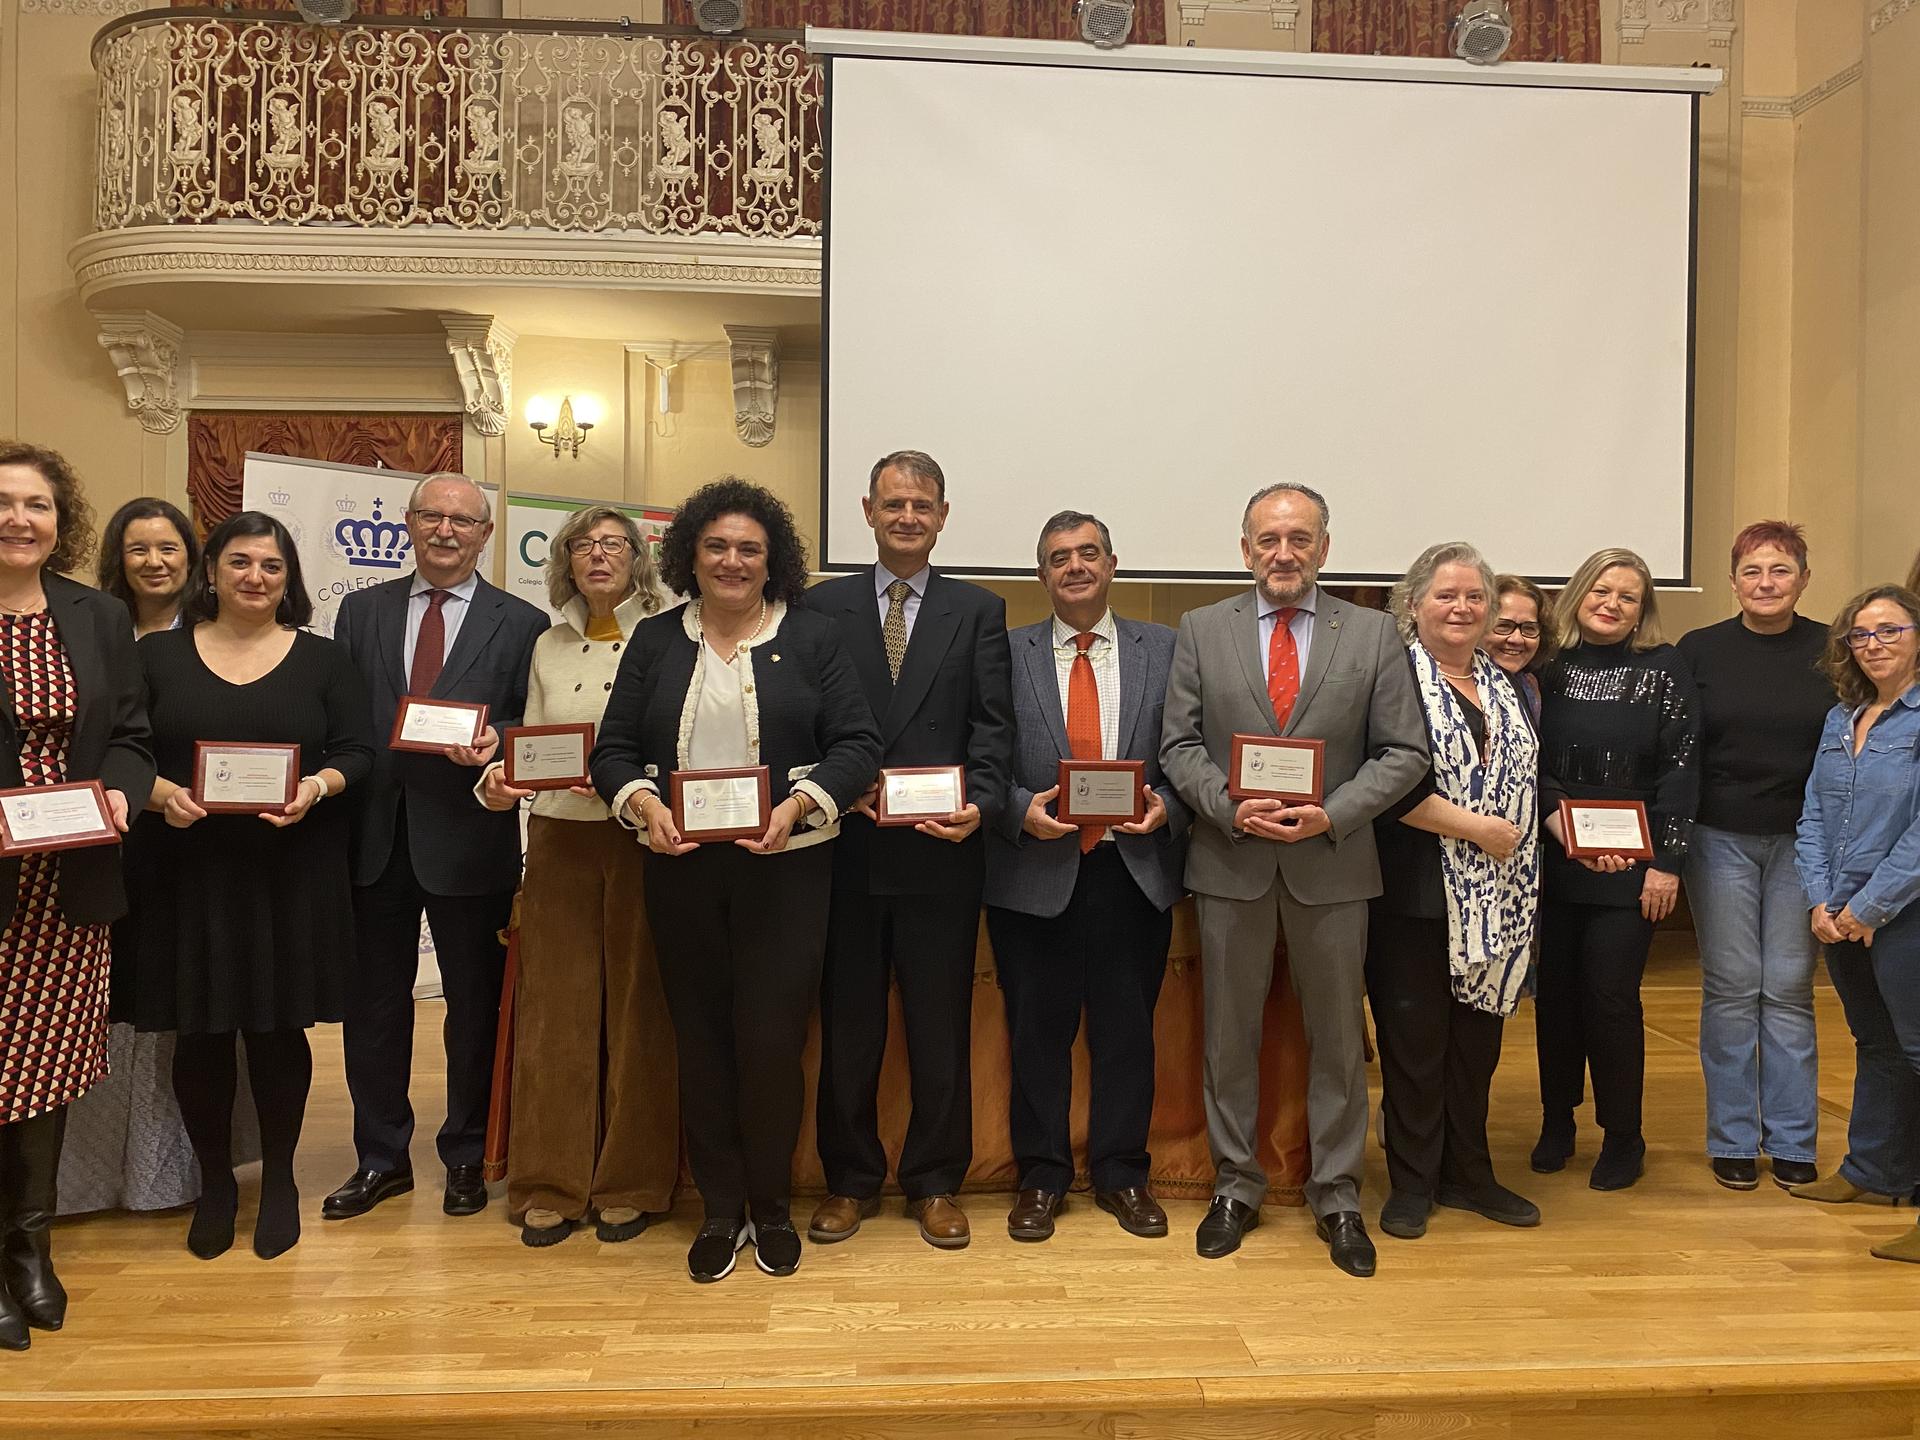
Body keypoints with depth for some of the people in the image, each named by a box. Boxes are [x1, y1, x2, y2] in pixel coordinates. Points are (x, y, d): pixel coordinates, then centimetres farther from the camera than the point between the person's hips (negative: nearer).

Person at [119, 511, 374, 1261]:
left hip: (292, 874, 0)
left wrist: (316, 788, -18)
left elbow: (357, 752, 2)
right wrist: (160, 793, -15)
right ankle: (214, 1182, 26)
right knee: (200, 1031, 7)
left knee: (279, 1027, 6)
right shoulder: (158, 653, 7)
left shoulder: (322, 659, 5)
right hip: (187, 871, 1)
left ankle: (279, 1180, 24)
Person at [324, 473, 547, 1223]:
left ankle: (467, 1157, 26)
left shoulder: (521, 624, 2)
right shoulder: (362, 610, 10)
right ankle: (382, 1158, 28)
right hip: (374, 832, 3)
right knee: (373, 1003, 11)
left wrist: (494, 740, -21)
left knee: (475, 1005, 8)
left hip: (470, 839, -2)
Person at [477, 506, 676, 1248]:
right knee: (554, 1009, 5)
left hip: (642, 838, -3)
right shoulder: (549, 646, 13)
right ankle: (551, 1183, 17)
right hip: (560, 839, 4)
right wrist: (499, 779, -6)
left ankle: (630, 1183, 16)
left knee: (637, 1010, 3)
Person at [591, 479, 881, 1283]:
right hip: (681, 866, 2)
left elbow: (856, 744, -3)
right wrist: (644, 805, -14)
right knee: (701, 1036, 8)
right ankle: (721, 1209, 24)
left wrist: (798, 806, -18)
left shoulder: (812, 637, 3)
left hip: (784, 865, -2)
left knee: (772, 1037, -2)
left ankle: (771, 1205, 20)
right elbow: (613, 749, 6)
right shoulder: (656, 641, 9)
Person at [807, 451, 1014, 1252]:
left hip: (943, 851, 0)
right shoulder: (823, 607, 6)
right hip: (846, 850, 1)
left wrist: (980, 804, -17)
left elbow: (993, 725, -1)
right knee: (847, 1025, 11)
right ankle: (851, 1180, 27)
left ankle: (935, 1183, 25)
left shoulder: (980, 612, 6)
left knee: (942, 1027, 9)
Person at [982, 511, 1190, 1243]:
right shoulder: (1006, 652, 3)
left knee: (1127, 1031, 11)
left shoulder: (1163, 649, 6)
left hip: (1135, 870, 1)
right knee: (1037, 1032, 9)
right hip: (1035, 872, -1)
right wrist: (1022, 809, -16)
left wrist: (1167, 806, -13)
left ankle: (1122, 1175, 28)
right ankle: (1040, 1177, 26)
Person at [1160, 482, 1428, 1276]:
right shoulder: (1202, 630, 3)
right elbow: (1180, 744, 1)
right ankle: (1235, 1188, 27)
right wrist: (1229, 808, -15)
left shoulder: (1373, 634, 1)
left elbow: (1404, 752, -1)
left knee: (1338, 1038, 10)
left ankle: (1337, 1198, 26)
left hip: (1333, 865, 0)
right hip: (1230, 861, 1)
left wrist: (1331, 816, -15)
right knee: (1229, 1033, 10)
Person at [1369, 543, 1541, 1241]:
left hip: (1496, 902, 6)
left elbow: (1530, 783, 21)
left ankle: (1467, 1174, 28)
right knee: (1413, 1041, 3)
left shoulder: (1509, 688, 15)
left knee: (1478, 1038, 13)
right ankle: (1412, 1183, 17)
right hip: (1417, 896, -6)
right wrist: (1477, 828, -16)